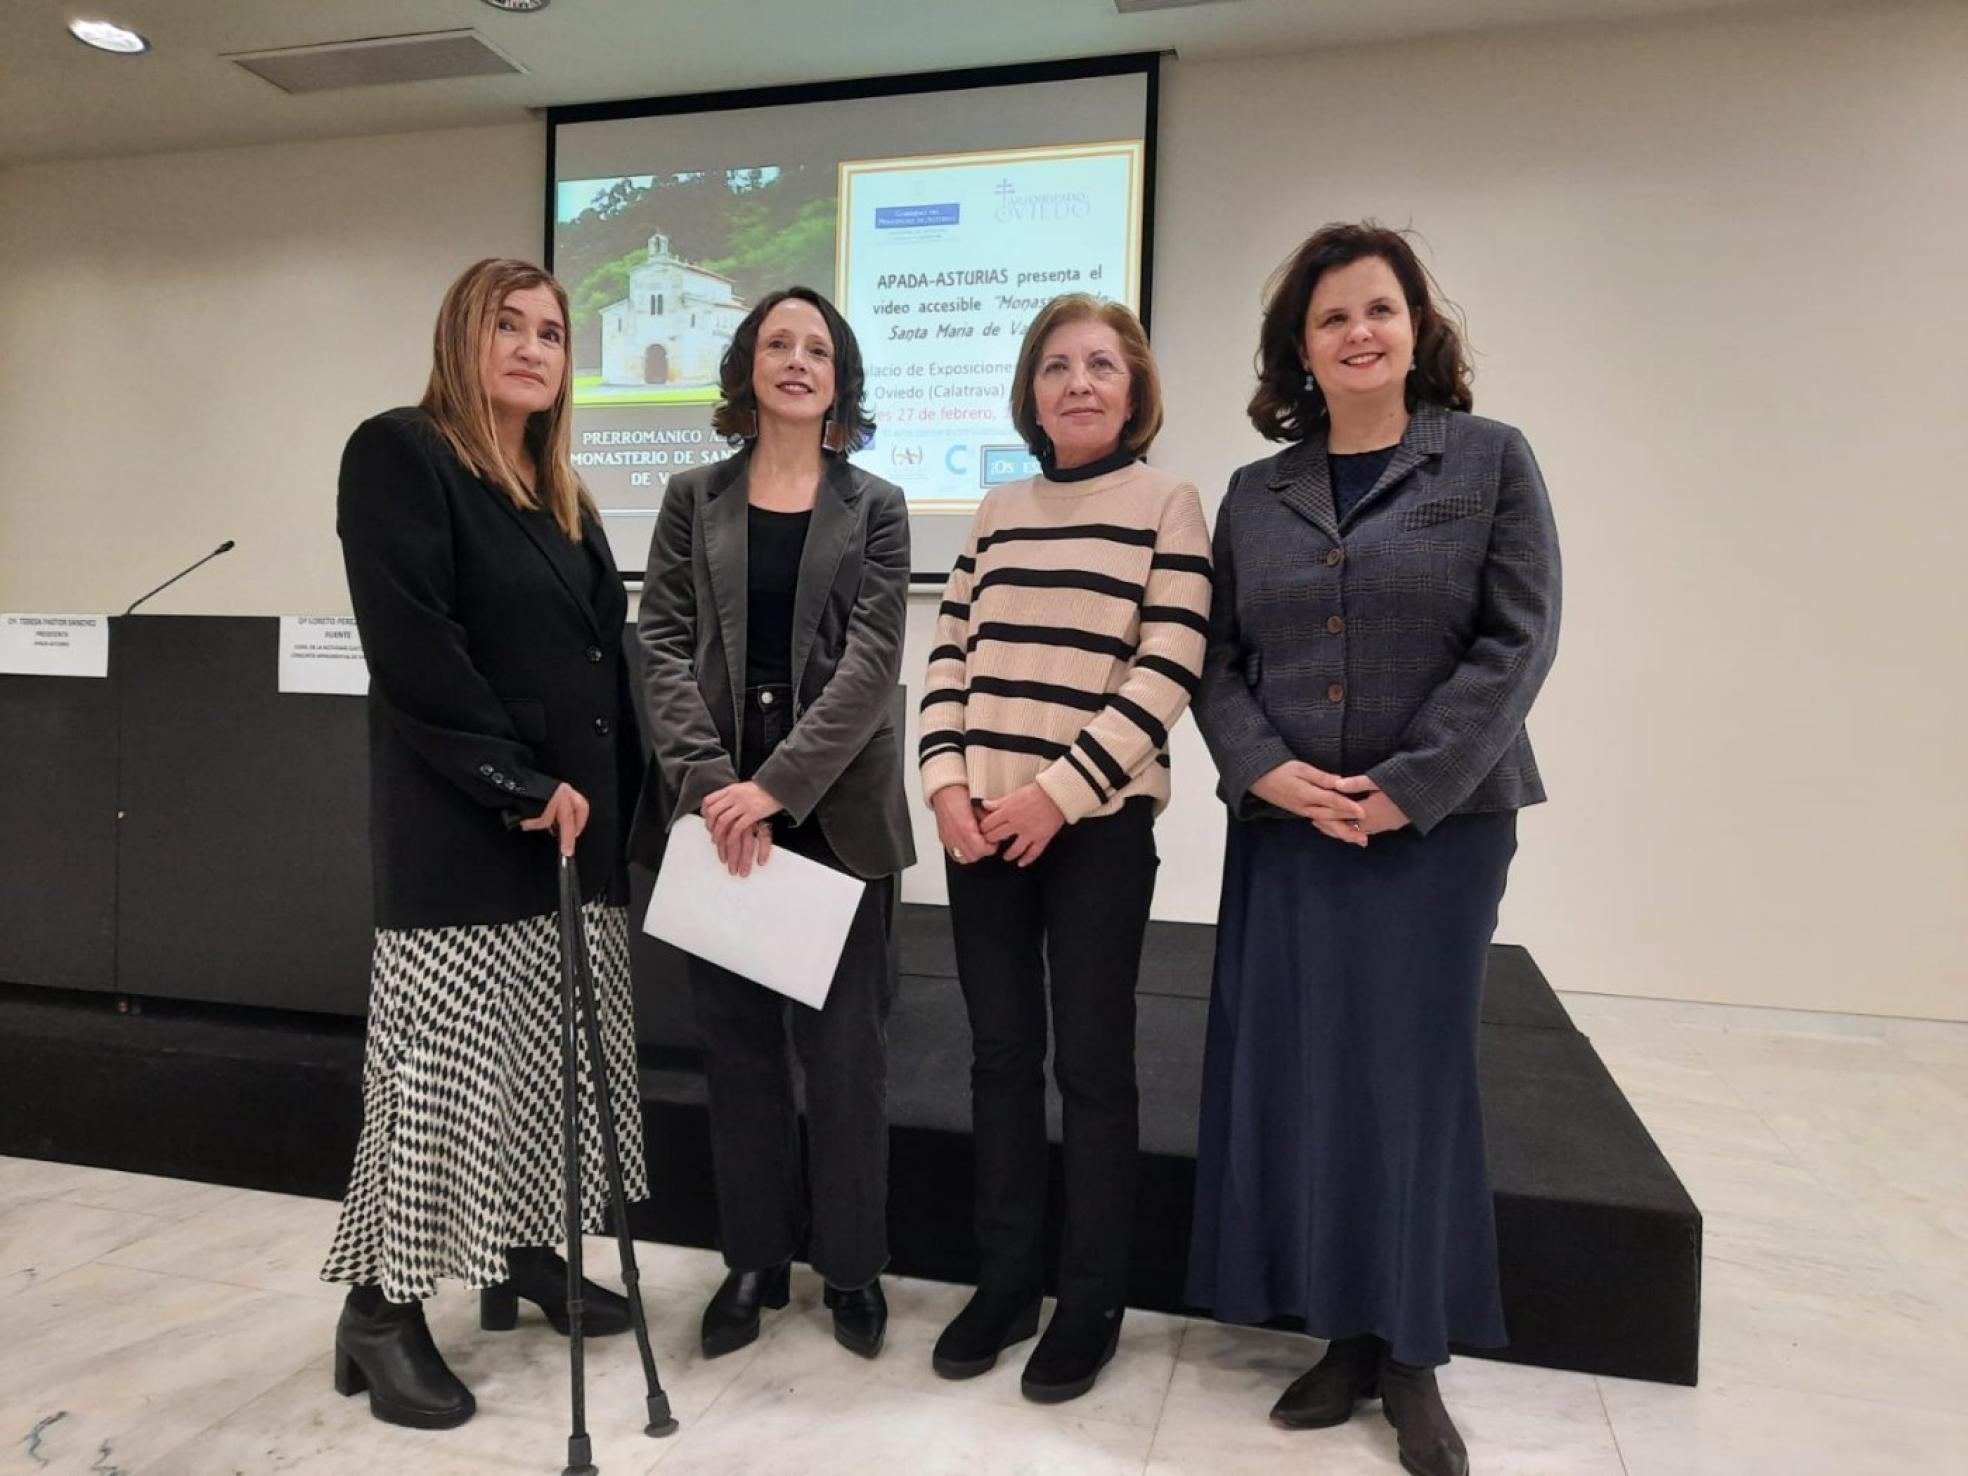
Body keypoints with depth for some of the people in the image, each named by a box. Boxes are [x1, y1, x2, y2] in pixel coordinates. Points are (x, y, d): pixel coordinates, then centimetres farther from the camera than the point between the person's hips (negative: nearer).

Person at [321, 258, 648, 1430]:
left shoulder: (563, 495, 18)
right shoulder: (399, 455, -5)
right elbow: (413, 649, -16)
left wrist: (611, 791, 5)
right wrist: (523, 783, -18)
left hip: (581, 822, 8)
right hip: (463, 827, -7)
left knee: (557, 1054, 13)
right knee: (445, 1063, -1)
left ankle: (530, 1256, 29)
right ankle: (381, 1308, 15)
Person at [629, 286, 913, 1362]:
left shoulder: (874, 507, 6)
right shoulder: (693, 499, 9)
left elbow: (870, 660, -6)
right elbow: (662, 646, 1)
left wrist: (779, 786, -16)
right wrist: (711, 782, -14)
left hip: (835, 810, -1)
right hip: (715, 807, 2)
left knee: (843, 1043, 4)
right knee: (736, 1043, 10)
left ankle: (852, 1265, 22)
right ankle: (754, 1259, 26)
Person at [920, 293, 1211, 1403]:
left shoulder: (1168, 502, -1)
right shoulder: (998, 511, 13)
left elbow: (1167, 672, -10)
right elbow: (953, 654, 10)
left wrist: (1058, 793, -14)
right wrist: (949, 783, -5)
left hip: (1100, 822, -4)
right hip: (983, 824, 5)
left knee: (1092, 1061, 4)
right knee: (1001, 1054, 11)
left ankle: (1094, 1303, 21)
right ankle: (1006, 1282, 27)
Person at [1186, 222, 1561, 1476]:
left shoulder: (1490, 459, 2)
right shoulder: (1257, 493, 10)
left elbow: (1518, 640, -6)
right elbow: (1215, 657, 7)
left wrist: (1408, 786, -13)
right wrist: (1266, 768, -11)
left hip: (1440, 823, -3)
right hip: (1284, 827, 3)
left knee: (1413, 1076, 3)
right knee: (1295, 1077, 5)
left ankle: (1414, 1354, 22)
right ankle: (1346, 1336, 23)